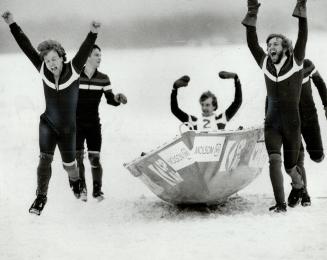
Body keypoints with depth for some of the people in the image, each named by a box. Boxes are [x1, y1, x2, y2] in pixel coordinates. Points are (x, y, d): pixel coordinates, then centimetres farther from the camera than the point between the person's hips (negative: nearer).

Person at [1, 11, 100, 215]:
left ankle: (75, 180, 52)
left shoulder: (73, 70, -17)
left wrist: (93, 33, -51)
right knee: (45, 159, -18)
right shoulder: (44, 70, -12)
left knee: (69, 164, 17)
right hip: (48, 125, 0)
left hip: (68, 129, 0)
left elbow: (85, 51, -33)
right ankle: (41, 198, -10)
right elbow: (27, 47, -14)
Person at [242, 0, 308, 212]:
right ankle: (280, 204, -16)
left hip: (292, 125, -2)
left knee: (290, 166, 10)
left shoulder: (295, 62, -4)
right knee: (274, 160, -17)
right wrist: (251, 17, -14)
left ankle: (298, 185, 44)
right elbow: (252, 43, -5)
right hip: (272, 124, 2)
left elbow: (303, 37, -15)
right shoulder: (265, 64, 3)